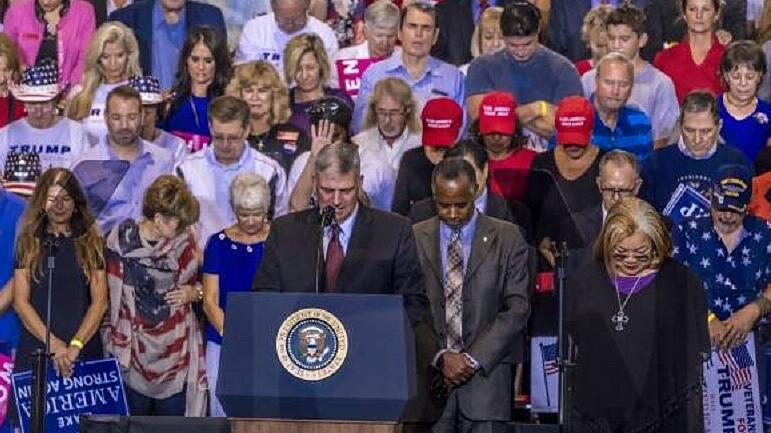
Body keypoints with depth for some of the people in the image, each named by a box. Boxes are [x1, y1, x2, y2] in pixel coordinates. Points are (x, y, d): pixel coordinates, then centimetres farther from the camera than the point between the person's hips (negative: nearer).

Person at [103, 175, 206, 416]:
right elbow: (109, 296, -1)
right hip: (133, 349, -3)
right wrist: (115, 344, -3)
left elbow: (196, 283, 16)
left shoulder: (183, 241, 3)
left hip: (176, 350, 3)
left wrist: (194, 293, -6)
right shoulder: (121, 242, -8)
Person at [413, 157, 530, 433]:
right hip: (429, 373, 1)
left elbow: (517, 309, 0)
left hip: (484, 374, -1)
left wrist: (474, 358, -8)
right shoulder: (415, 238, 8)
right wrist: (440, 356, -8)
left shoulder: (507, 238, 5)